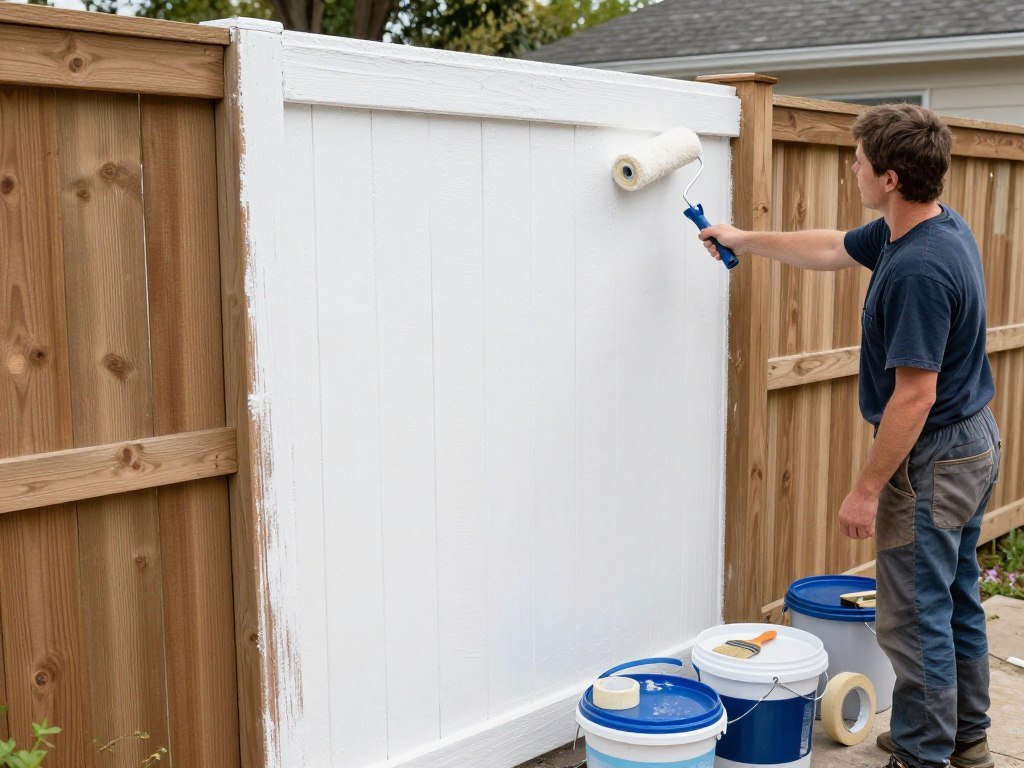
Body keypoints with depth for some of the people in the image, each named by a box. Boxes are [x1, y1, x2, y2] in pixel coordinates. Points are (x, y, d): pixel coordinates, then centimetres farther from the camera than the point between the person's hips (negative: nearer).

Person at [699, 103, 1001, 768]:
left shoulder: (918, 269, -29)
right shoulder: (937, 225, 3)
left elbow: (916, 394, -28)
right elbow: (833, 249, 18)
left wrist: (867, 488, -21)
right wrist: (745, 240, 26)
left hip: (933, 458, -10)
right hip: (975, 440, 10)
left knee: (916, 617, 2)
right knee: (957, 600, 21)